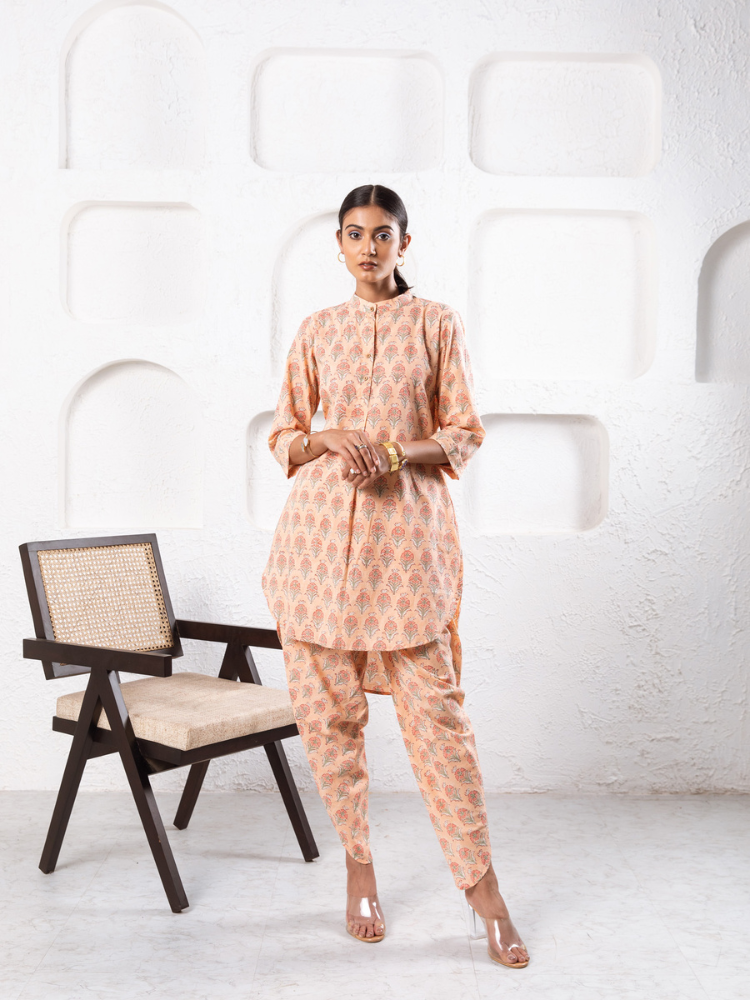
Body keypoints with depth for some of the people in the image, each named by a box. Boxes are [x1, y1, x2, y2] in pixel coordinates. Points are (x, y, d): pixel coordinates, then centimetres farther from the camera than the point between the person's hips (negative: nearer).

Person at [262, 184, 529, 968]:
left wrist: (399, 452, -13)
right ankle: (358, 867, 21)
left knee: (434, 706, -4)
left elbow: (465, 432, 4)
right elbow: (283, 436, 13)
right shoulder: (317, 330, 11)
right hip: (322, 521, 3)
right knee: (326, 705, 4)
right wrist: (326, 440, -8)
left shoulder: (437, 323, 6)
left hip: (408, 525, -2)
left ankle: (482, 888, 7)